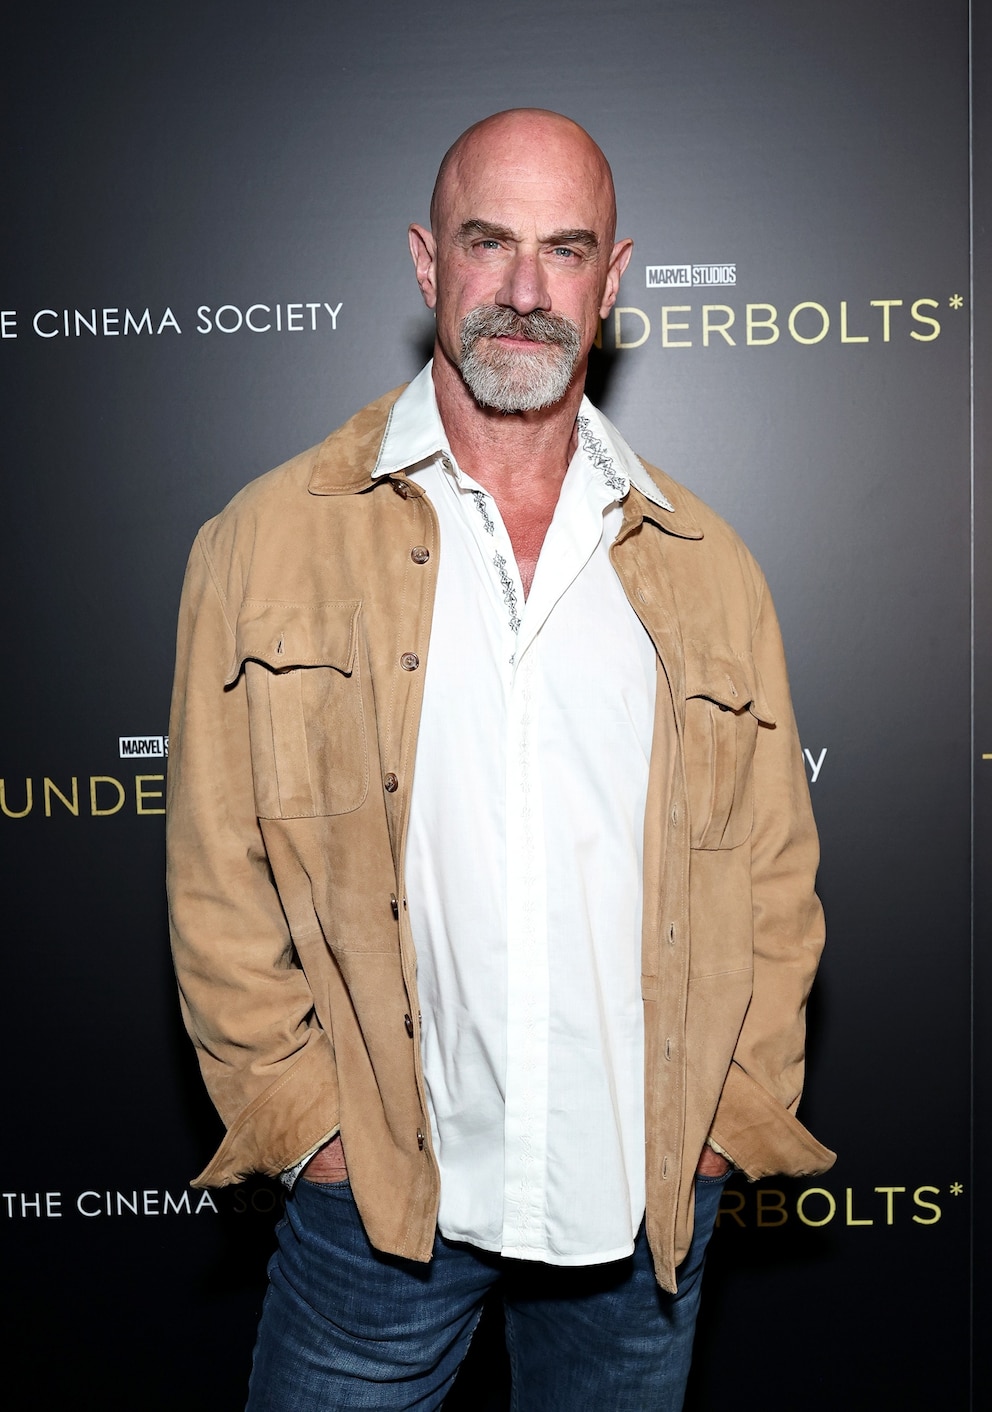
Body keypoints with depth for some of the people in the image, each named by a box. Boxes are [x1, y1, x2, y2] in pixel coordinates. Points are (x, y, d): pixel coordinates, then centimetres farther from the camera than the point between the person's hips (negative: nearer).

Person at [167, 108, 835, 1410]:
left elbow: (774, 872, 7)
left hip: (644, 1198, 2)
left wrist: (736, 1109, 2)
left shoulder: (708, 569, 2)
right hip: (373, 1194, -1)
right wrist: (301, 1116, -5)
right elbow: (217, 875, -2)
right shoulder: (269, 542, -4)